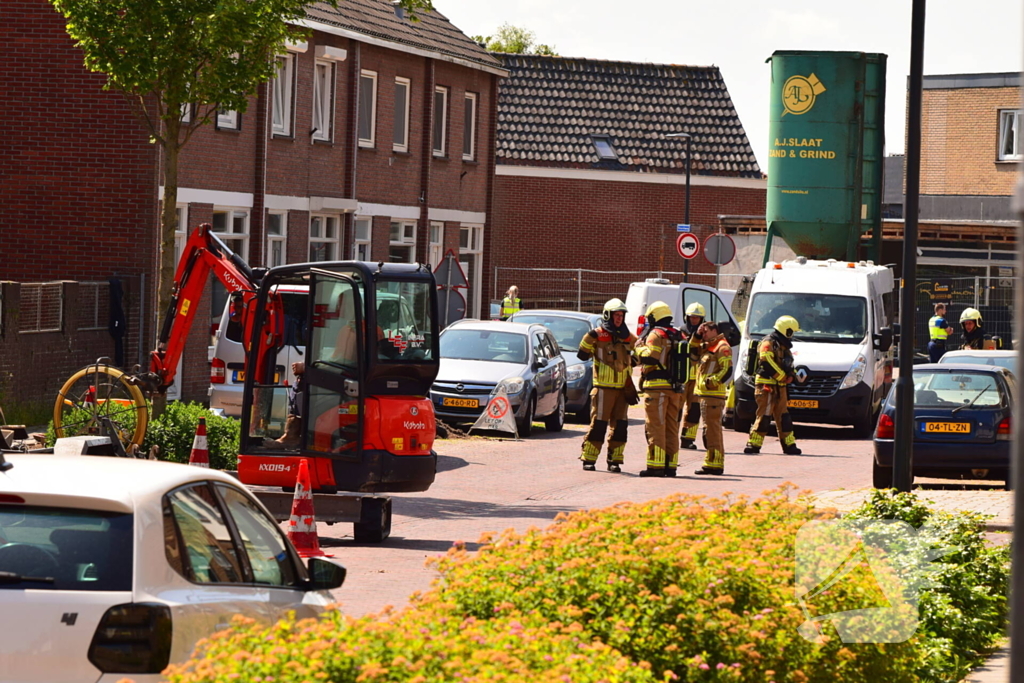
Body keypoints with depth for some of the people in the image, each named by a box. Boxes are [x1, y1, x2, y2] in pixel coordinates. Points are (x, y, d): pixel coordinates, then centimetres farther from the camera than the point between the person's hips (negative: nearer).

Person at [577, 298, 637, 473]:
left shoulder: (627, 337, 12)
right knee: (598, 424, -6)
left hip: (623, 388, 5)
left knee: (619, 425, 3)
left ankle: (614, 460, 8)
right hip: (604, 387, -5)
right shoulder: (598, 335, -3)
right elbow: (583, 355, -7)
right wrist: (588, 339, -20)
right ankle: (588, 459, 0)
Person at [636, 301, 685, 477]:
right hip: (675, 388, 7)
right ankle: (671, 465, 11)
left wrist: (639, 346, -2)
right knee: (671, 428, 11)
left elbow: (650, 359, -17)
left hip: (657, 387, -7)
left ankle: (656, 466, -11)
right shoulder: (677, 336, 17)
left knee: (655, 428, -7)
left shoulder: (656, 335, -7)